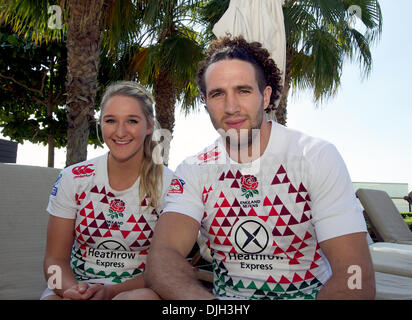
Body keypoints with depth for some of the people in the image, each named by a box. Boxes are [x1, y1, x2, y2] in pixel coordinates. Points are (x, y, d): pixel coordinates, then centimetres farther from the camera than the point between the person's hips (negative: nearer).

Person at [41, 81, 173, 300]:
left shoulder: (169, 185, -7)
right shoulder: (72, 179, -1)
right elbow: (55, 259, 2)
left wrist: (110, 291, -20)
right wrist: (73, 289, -20)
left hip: (136, 289, -1)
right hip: (77, 288, 1)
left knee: (145, 297, -35)